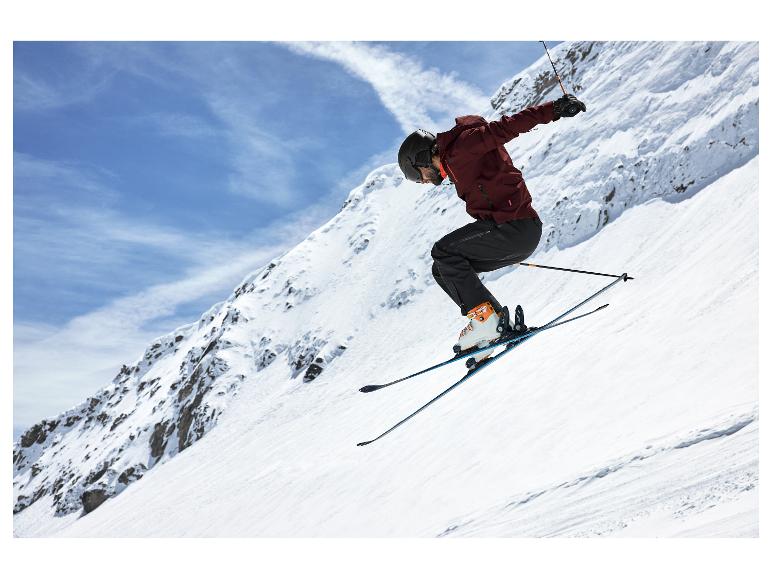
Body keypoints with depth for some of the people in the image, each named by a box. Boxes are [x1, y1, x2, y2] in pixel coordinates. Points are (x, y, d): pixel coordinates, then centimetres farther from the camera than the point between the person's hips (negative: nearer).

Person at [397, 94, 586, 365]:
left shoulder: (461, 147, -4)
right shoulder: (456, 164, 25)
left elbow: (503, 128, -15)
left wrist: (554, 109, -24)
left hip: (516, 227, -10)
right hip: (521, 233, 10)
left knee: (443, 252, -13)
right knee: (443, 269, 7)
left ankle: (486, 318, -15)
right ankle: (501, 323, 1)